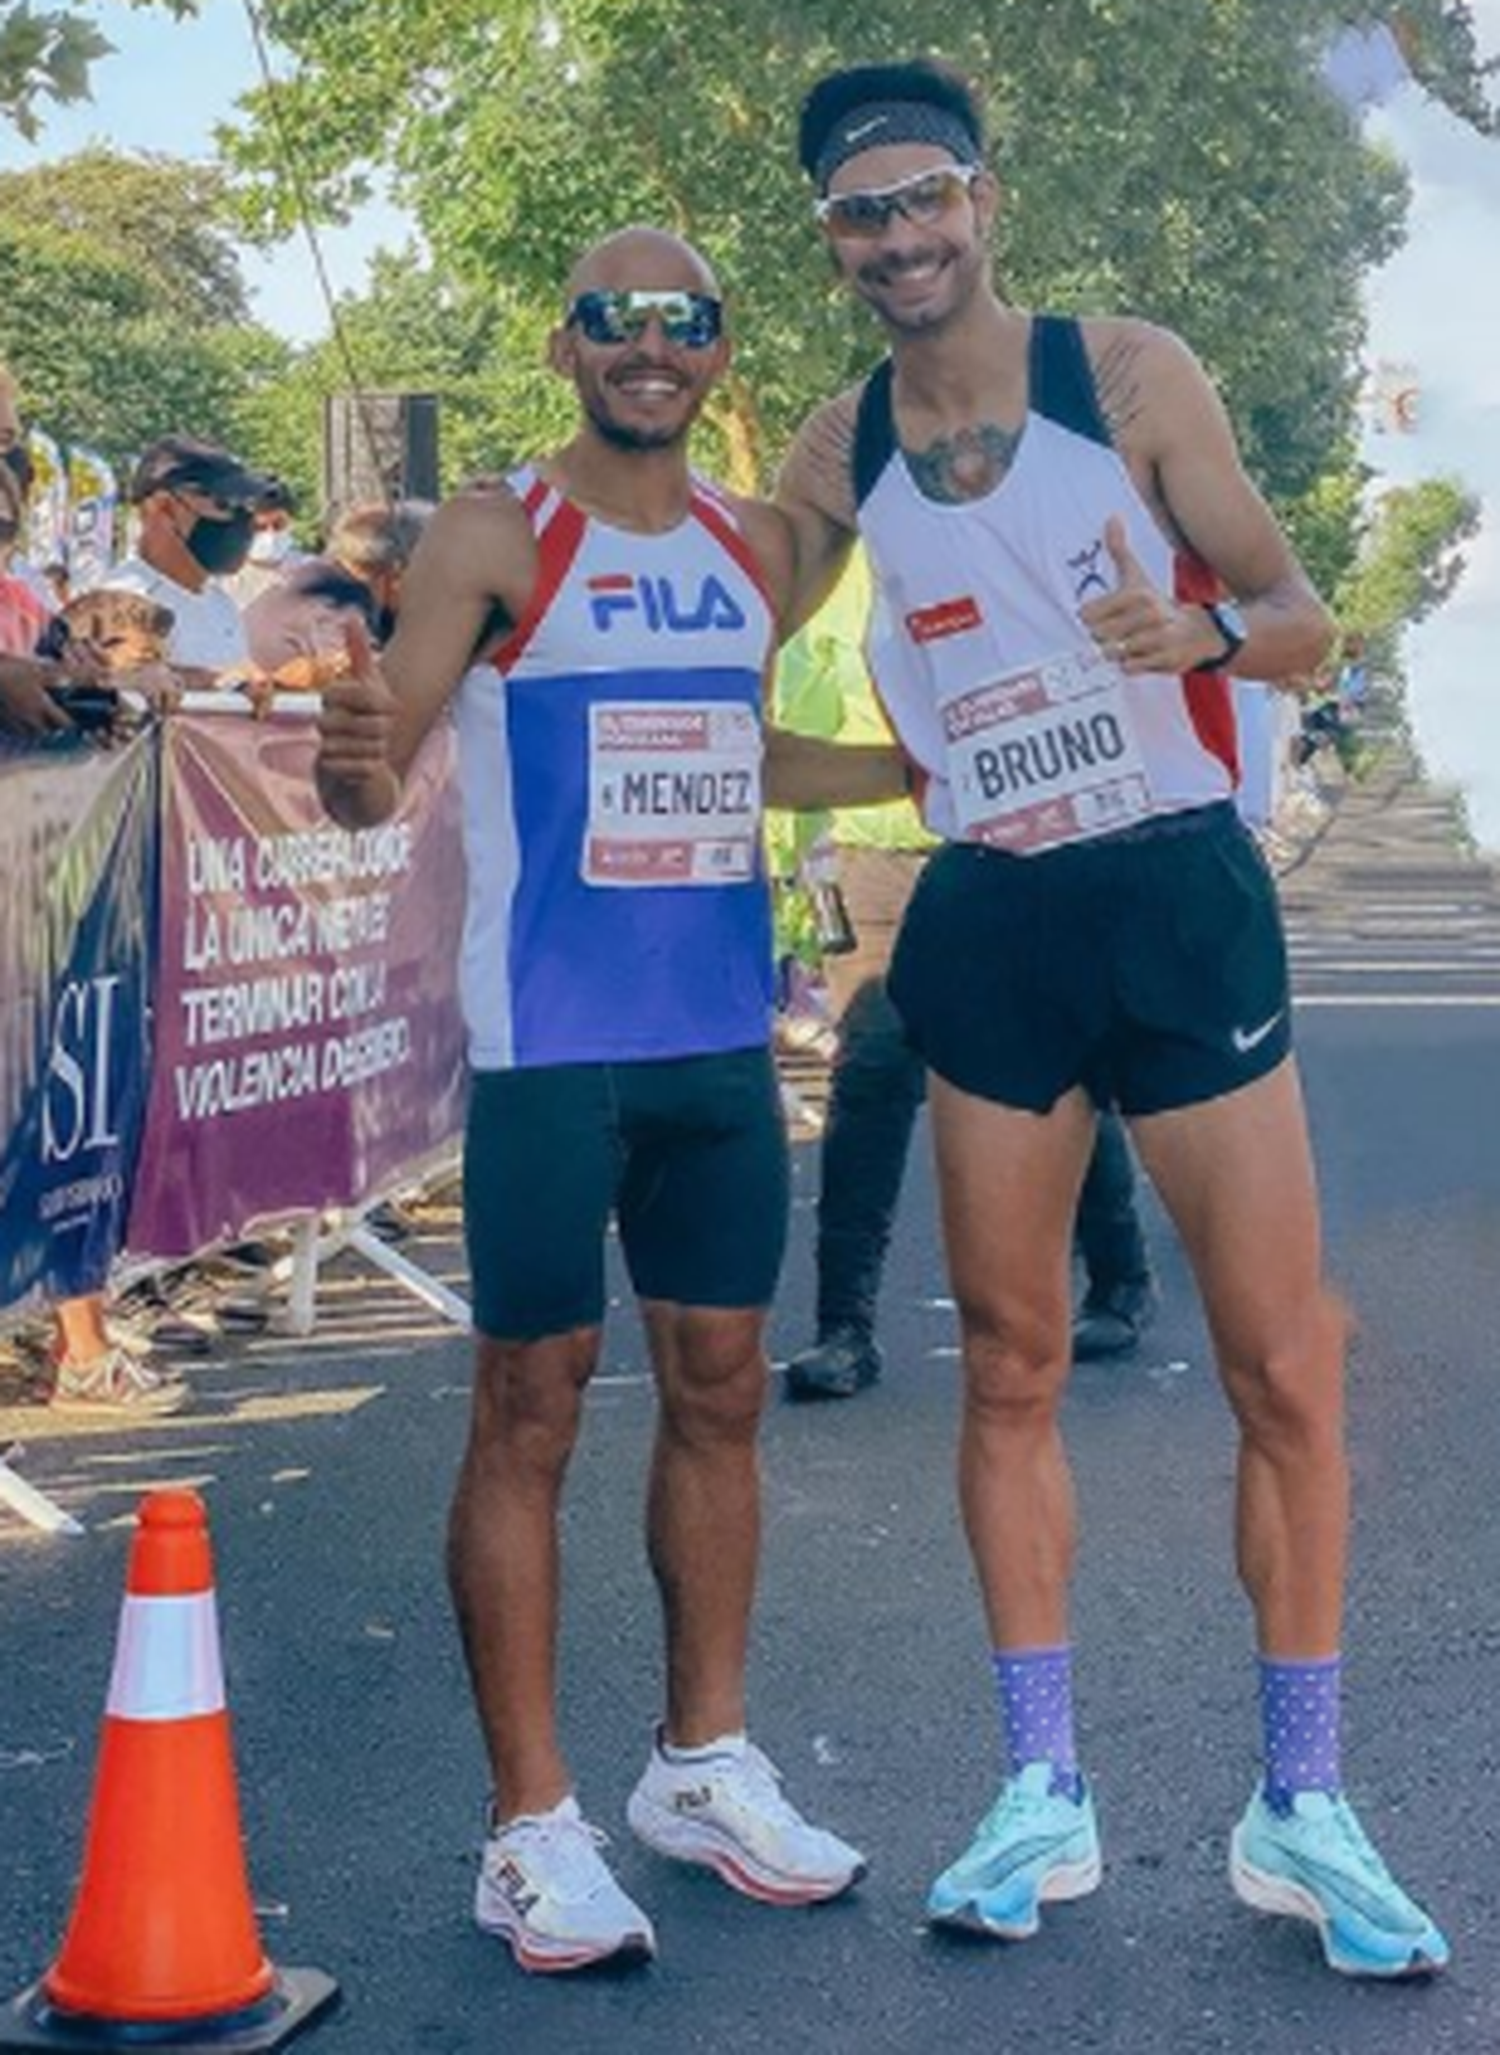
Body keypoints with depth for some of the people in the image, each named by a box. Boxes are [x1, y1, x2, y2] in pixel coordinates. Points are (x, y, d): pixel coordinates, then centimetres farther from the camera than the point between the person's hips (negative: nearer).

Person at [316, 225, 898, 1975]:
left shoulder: (757, 547, 11)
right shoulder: (496, 538, -6)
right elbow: (376, 774, -14)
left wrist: (931, 767, 19)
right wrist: (356, 758, -36)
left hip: (722, 1039, 6)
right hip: (551, 1046, -6)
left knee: (720, 1390, 11)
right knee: (529, 1412, -1)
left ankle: (703, 1766, 26)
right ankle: (532, 1830, 6)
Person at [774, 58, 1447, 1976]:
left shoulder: (1132, 374, -5)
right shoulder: (833, 455, 4)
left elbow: (1302, 623, -5)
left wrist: (1198, 627, -24)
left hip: (1178, 896, -2)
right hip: (988, 924, 3)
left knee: (1284, 1367, -2)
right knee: (1009, 1368, 6)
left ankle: (1301, 1810, 10)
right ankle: (1042, 1797, 16)